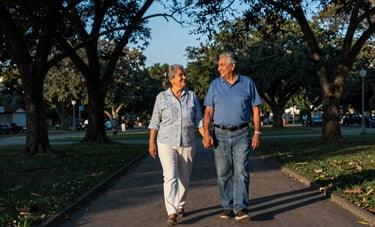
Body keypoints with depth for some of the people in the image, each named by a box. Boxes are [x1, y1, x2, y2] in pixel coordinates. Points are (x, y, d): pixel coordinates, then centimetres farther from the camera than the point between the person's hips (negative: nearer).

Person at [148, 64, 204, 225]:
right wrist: (152, 142, -3)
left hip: (187, 144, 3)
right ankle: (171, 214, -17)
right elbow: (155, 122, 1)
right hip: (166, 144, -2)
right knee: (170, 177, -13)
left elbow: (199, 120, 3)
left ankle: (181, 205, 31)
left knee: (184, 177, 11)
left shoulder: (192, 96, 2)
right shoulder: (161, 97, -2)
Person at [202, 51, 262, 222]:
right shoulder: (215, 85, 6)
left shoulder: (247, 83, 3)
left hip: (242, 134, -2)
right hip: (220, 134, 2)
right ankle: (227, 207, 17)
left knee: (241, 171, -10)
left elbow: (255, 110, 4)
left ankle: (241, 209, -12)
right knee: (223, 174, 6)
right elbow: (208, 111, 4)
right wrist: (206, 133, -7)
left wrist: (257, 133, -3)